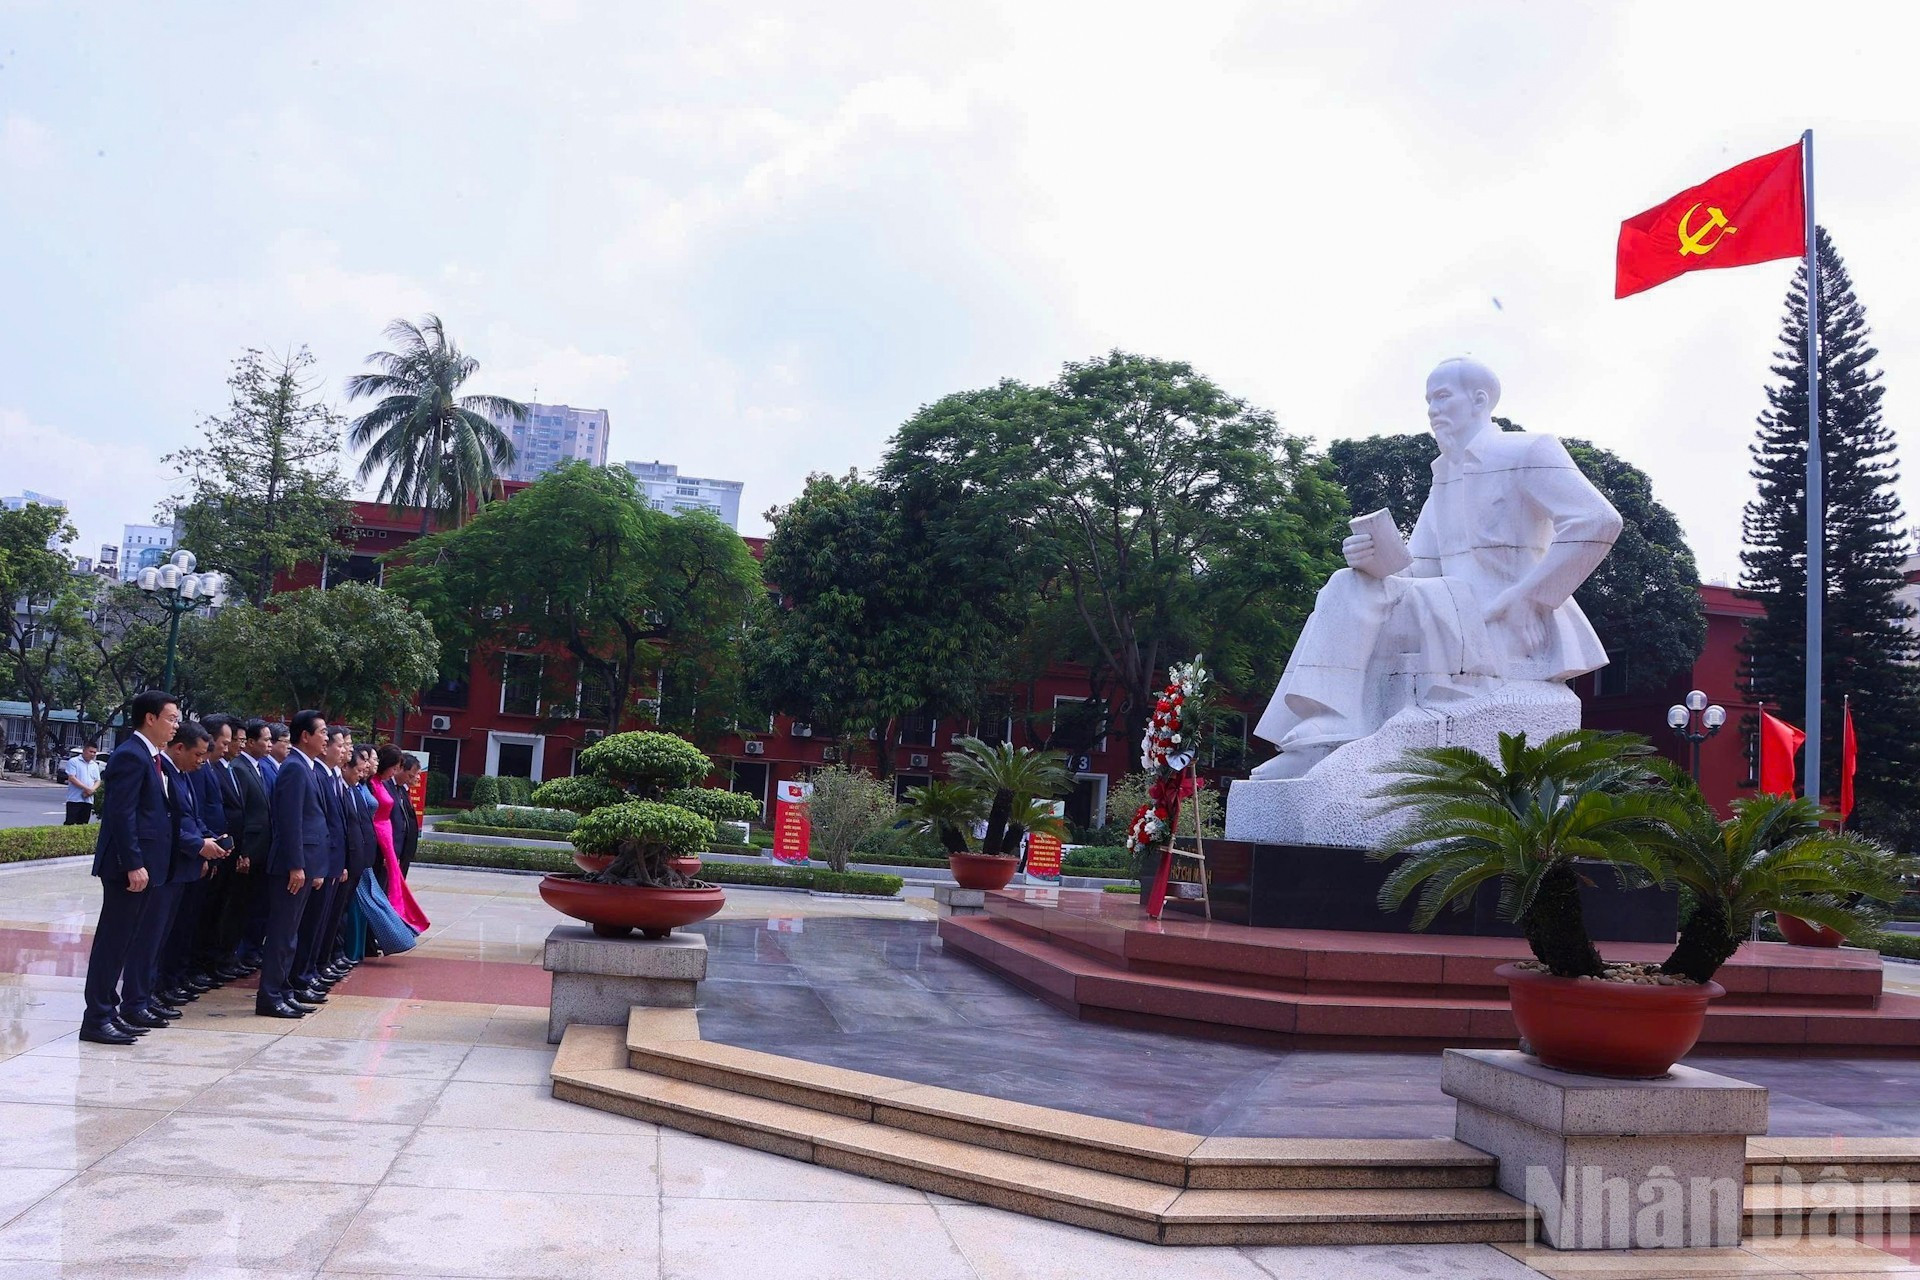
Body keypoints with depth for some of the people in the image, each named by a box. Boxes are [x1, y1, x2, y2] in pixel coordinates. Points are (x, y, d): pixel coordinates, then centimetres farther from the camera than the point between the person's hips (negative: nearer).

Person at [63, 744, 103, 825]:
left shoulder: (95, 765, 16)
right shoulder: (74, 762, -1)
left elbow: (97, 781, 15)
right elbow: (71, 778, -11)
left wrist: (92, 790, -8)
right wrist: (86, 788, -17)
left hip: (88, 800, 5)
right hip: (74, 799, -5)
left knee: (83, 825, 5)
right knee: (70, 824, -8)